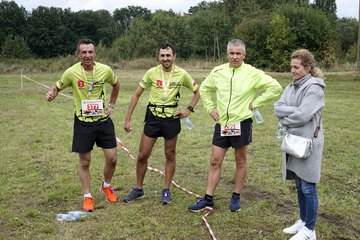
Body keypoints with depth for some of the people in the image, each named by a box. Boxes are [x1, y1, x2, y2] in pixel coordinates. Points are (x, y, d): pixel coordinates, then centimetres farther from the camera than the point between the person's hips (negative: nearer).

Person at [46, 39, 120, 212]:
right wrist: (51, 93, -21)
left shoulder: (105, 70, -7)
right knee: (85, 162, 6)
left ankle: (106, 186, 32)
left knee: (112, 158, 3)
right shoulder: (71, 72, -13)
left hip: (103, 120, 2)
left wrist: (112, 104, 9)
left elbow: (116, 84, 14)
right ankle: (87, 197, 23)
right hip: (83, 122, -2)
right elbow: (57, 87, 2)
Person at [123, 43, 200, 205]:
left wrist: (189, 109, -3)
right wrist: (128, 119, -3)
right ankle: (138, 189, 22)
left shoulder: (182, 74, -5)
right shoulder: (151, 73, -5)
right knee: (142, 155, 3)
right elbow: (136, 95, 0)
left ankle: (166, 190, 24)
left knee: (170, 155, 9)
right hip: (153, 117, 0)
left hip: (172, 119, 0)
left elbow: (197, 92, 10)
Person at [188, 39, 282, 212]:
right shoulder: (217, 71, 4)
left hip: (241, 123, -3)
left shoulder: (252, 73, -7)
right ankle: (208, 199, 15)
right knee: (215, 161, 6)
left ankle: (236, 197, 24)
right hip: (221, 123, 4)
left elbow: (275, 87, -7)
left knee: (241, 161, 9)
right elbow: (204, 89, 19)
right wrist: (210, 108, 8)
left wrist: (255, 103, -9)